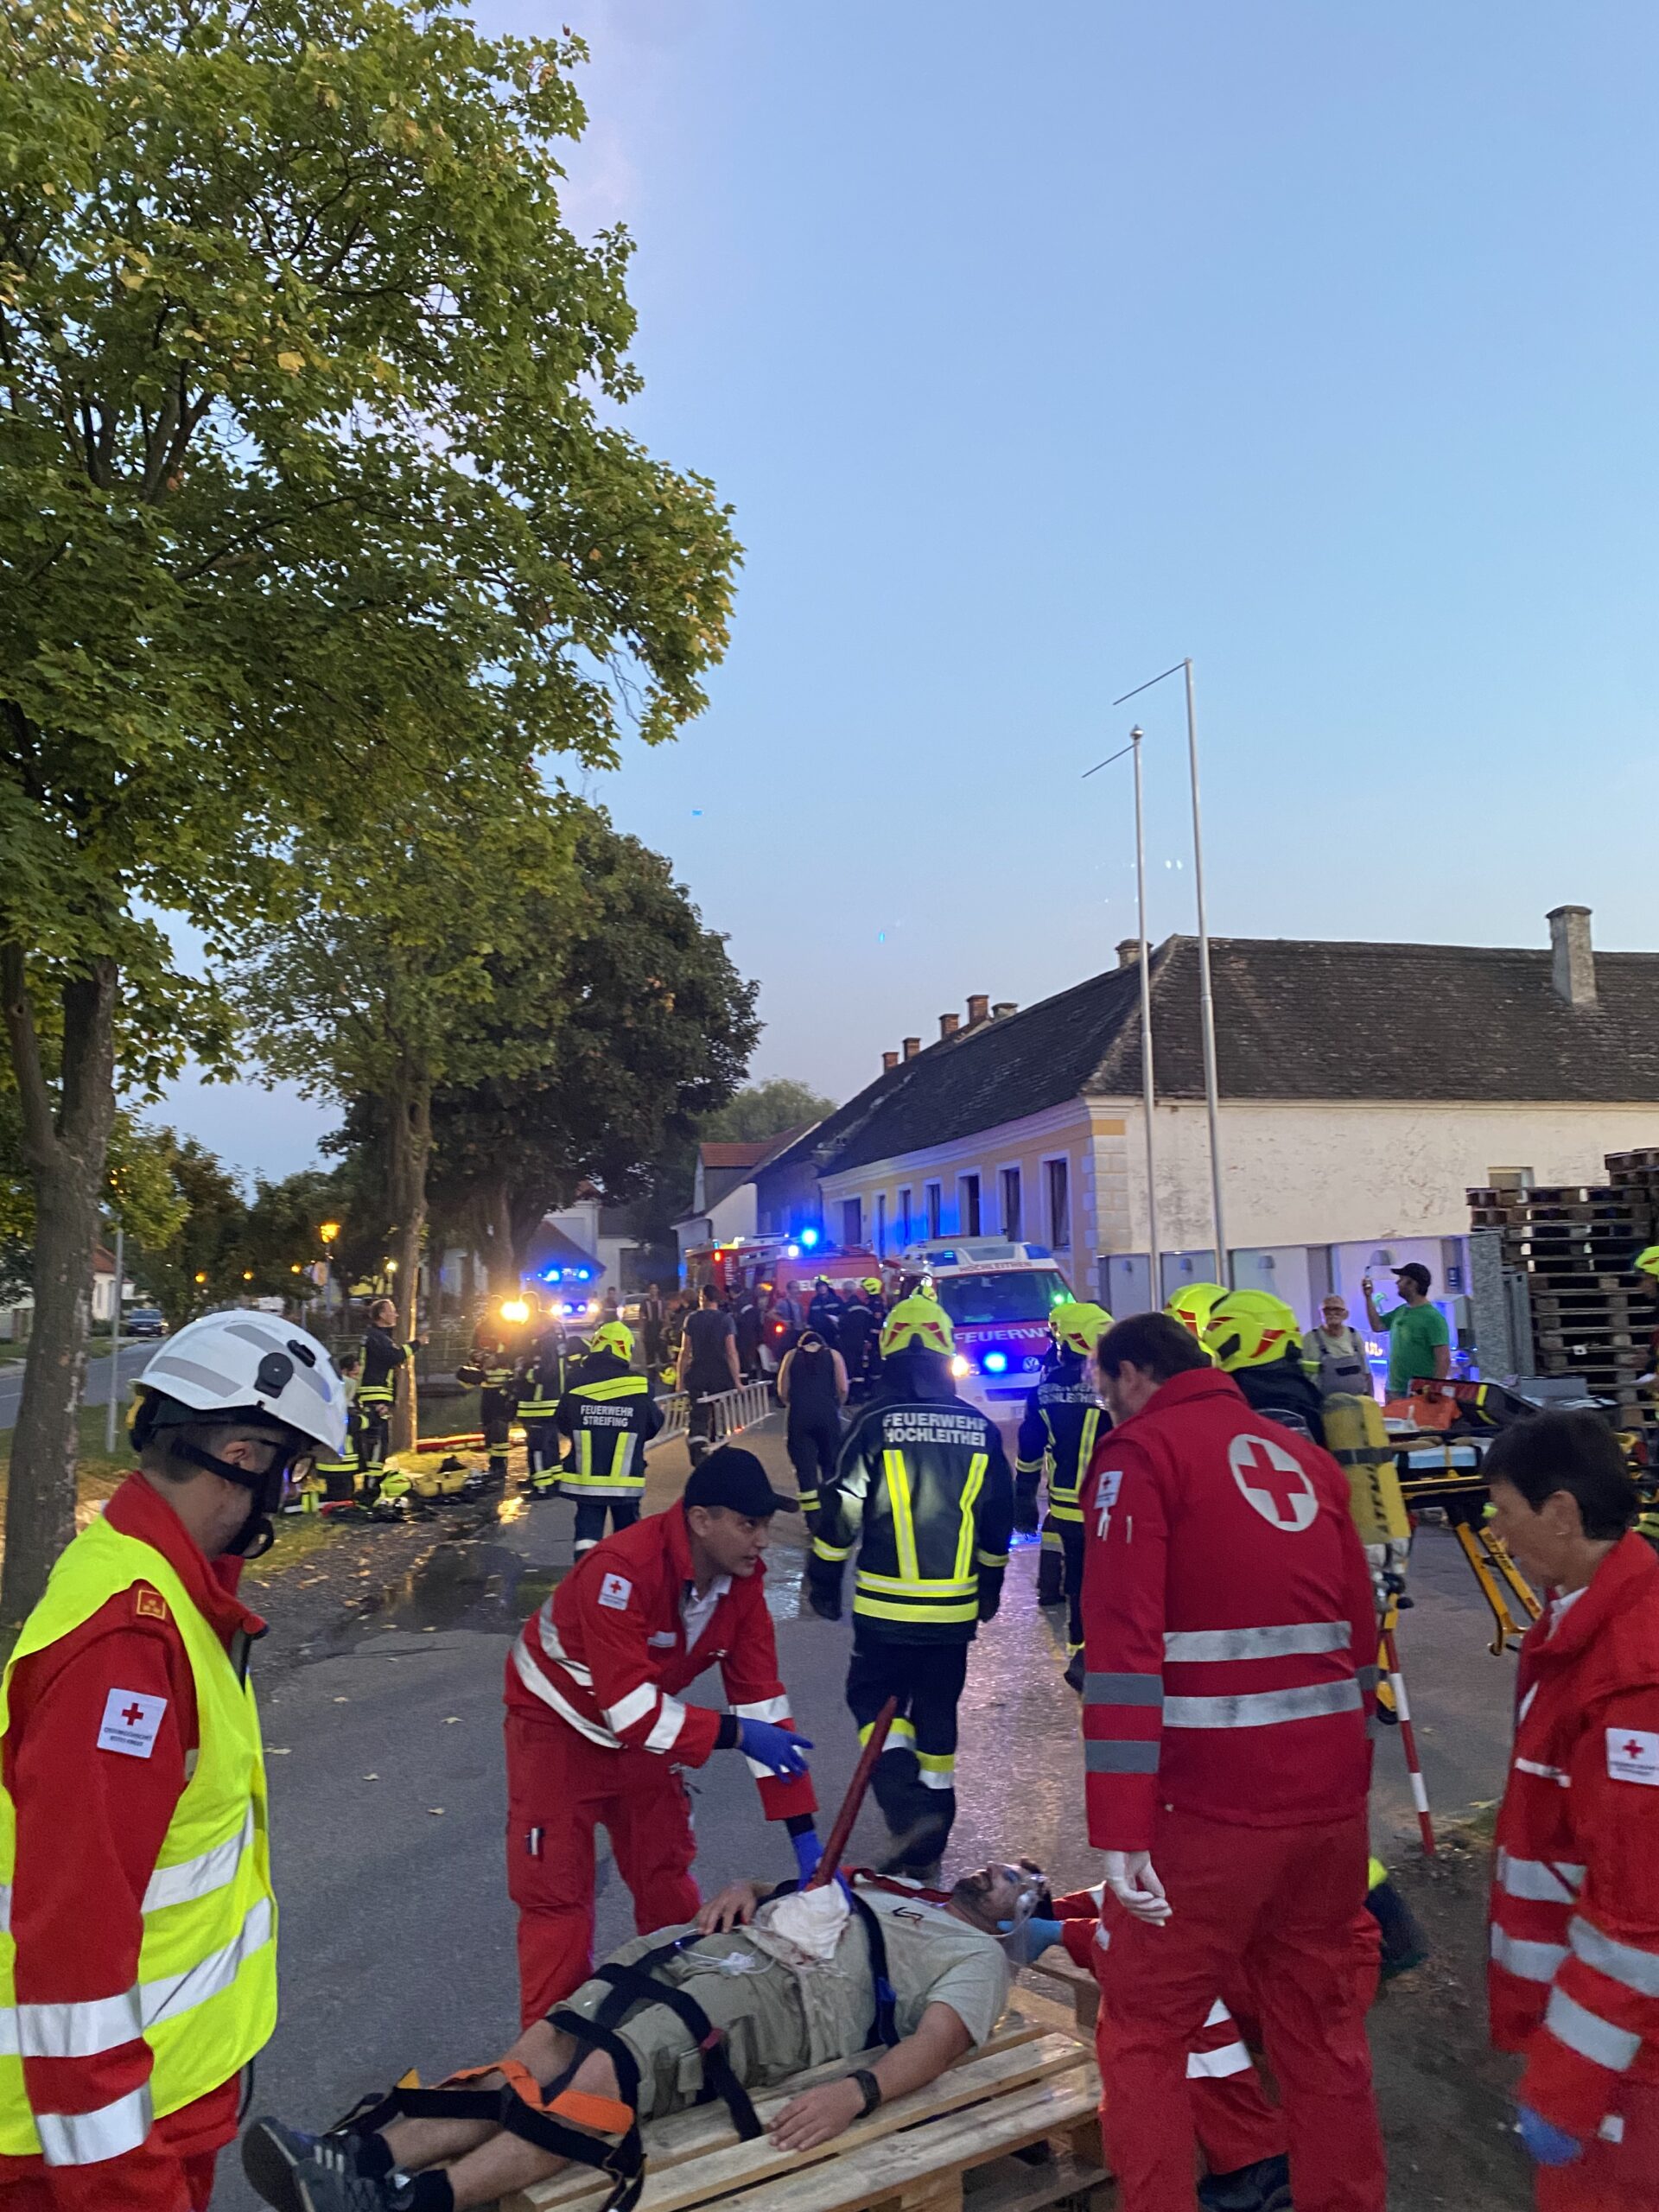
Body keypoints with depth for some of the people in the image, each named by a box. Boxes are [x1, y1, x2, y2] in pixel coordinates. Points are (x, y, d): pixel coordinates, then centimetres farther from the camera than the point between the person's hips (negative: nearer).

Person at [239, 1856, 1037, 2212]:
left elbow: (937, 2040, -5)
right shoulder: (890, 1887, 35)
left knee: (600, 2073, -28)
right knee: (545, 2046, -15)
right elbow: (792, 1888, 32)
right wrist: (745, 1891, 8)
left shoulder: (978, 1954, 14)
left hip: (789, 1989, -6)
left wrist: (855, 2090, -24)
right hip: (716, 1944, 7)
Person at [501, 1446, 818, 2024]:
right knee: (556, 1896, -1)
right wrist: (733, 1733, -35)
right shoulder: (622, 1569, -37)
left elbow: (762, 1699, -14)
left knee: (668, 1879, 12)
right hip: (560, 1721, -6)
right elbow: (629, 1707, -37)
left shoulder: (742, 1577, -17)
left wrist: (804, 1833, -16)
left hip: (645, 1725, 6)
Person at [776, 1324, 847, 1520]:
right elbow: (843, 1389, 3)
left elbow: (783, 1392, 7)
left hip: (799, 1416, 0)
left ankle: (814, 1520, 2)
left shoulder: (791, 1356, 16)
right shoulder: (833, 1355, 14)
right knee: (831, 1465, 15)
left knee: (805, 1467, 4)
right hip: (827, 1415, 0)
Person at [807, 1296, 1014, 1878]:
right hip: (956, 1608, 4)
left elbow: (840, 1513, -8)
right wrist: (990, 1588, 23)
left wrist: (823, 1583, 4)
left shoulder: (874, 1423, -11)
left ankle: (908, 1810, -7)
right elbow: (998, 1523, 10)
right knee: (937, 1712, 16)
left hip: (885, 1606, -4)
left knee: (873, 1698, 14)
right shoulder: (981, 1429, 2)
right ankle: (926, 1846, 24)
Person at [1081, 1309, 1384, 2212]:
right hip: (1332, 1798, 7)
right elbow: (1359, 1633, 18)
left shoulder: (1140, 1454, -6)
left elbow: (1124, 1648, -16)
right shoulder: (1306, 1458, 13)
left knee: (1143, 2028, 9)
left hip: (1213, 1803, -6)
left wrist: (1120, 1828, -17)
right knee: (1321, 2027, 20)